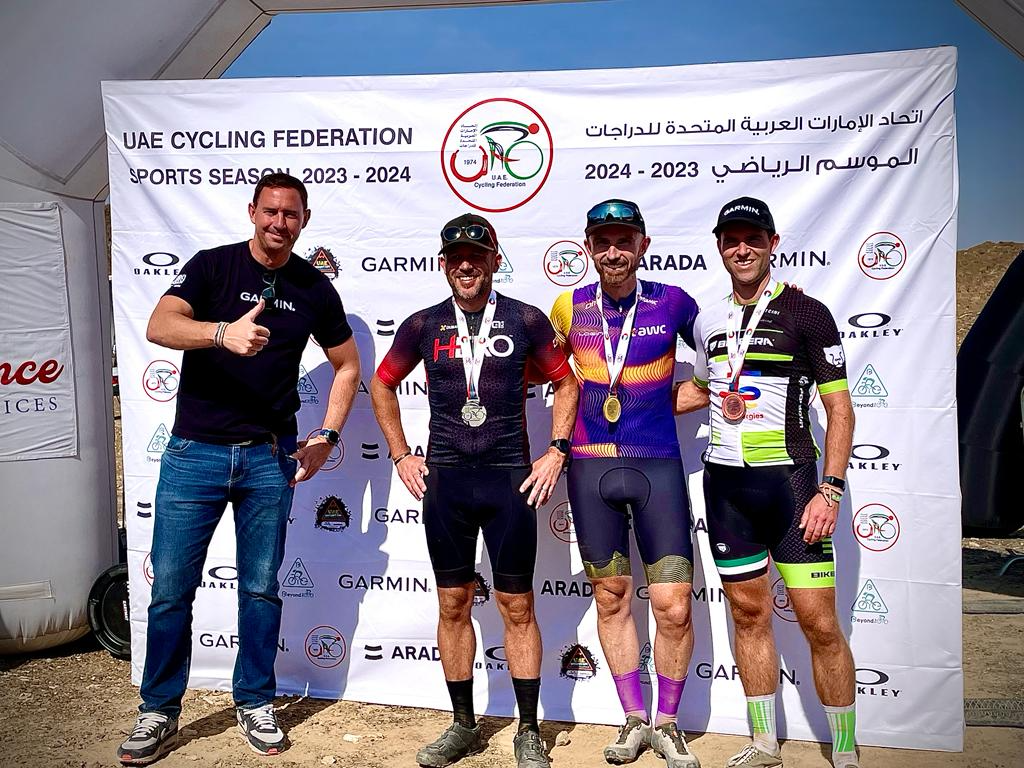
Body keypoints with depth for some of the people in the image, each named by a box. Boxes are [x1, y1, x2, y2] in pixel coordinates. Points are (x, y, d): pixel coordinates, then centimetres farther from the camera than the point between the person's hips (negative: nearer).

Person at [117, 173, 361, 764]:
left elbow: (347, 365, 14)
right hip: (195, 451, -1)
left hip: (270, 456, 2)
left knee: (262, 588, 10)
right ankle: (159, 712, 22)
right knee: (171, 588, 4)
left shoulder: (314, 288, 5)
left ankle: (255, 704, 27)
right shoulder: (212, 266, -1)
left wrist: (328, 436, 4)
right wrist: (223, 332, -38)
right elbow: (159, 325, -18)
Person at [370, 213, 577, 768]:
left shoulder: (525, 320, 0)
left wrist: (556, 451, 1)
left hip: (510, 478, -2)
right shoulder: (424, 325, 4)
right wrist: (400, 455, 11)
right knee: (453, 605, 10)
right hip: (445, 479, 2)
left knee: (517, 607, 5)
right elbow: (382, 384, 17)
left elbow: (566, 383, 10)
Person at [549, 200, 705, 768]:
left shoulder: (673, 303, -2)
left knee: (673, 607, -3)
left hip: (657, 466, -2)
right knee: (611, 599, 11)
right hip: (590, 467, 2)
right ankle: (634, 720, 28)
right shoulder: (569, 307, 3)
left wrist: (667, 401, -2)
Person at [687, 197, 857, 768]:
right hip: (726, 483, 5)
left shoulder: (806, 313, -4)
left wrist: (831, 490, -14)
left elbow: (840, 408, -7)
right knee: (749, 614, 12)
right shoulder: (708, 321, 10)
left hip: (789, 478, -5)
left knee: (820, 623, -4)